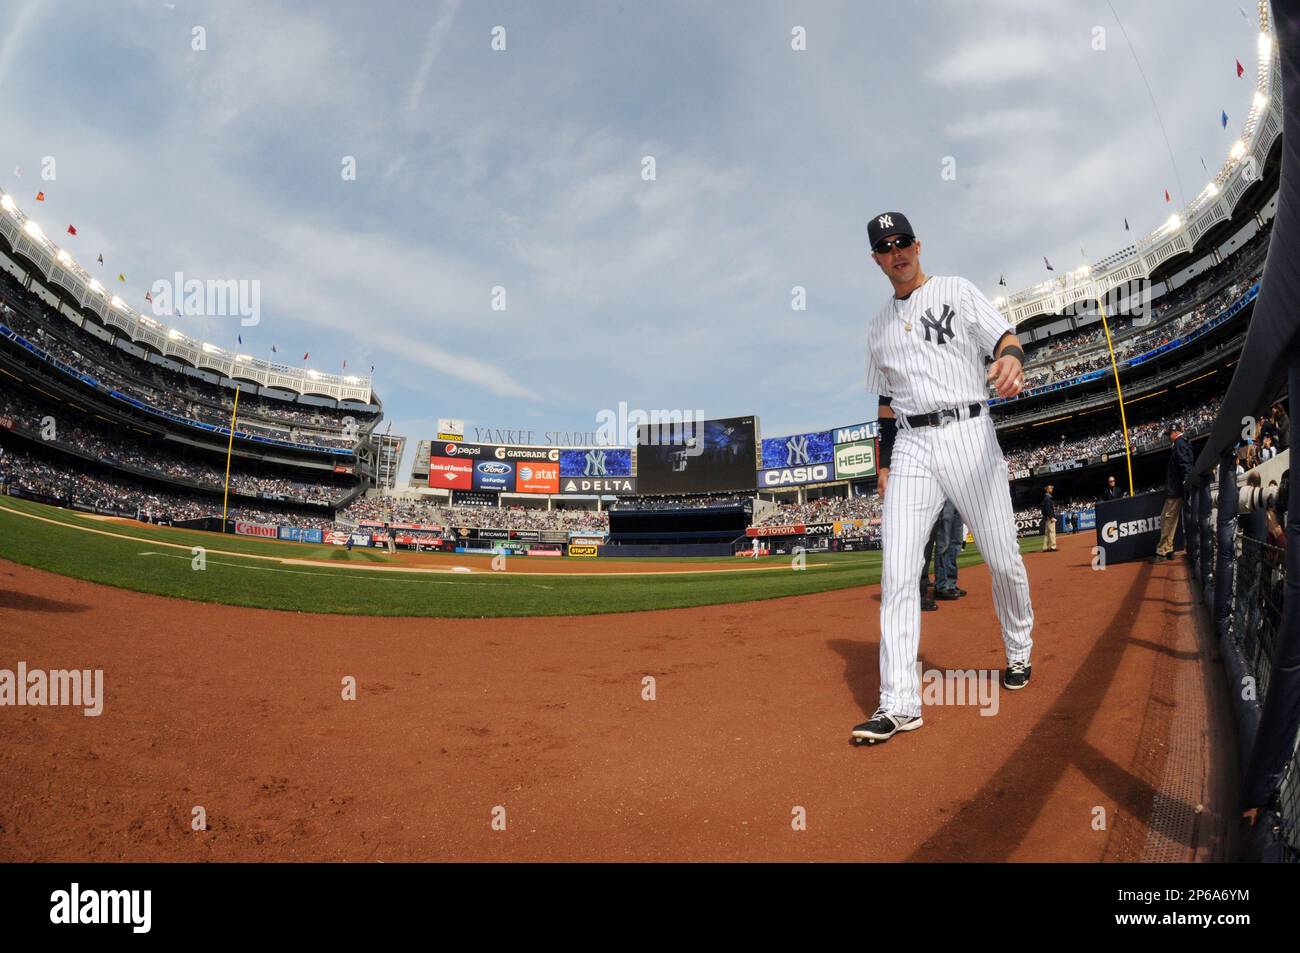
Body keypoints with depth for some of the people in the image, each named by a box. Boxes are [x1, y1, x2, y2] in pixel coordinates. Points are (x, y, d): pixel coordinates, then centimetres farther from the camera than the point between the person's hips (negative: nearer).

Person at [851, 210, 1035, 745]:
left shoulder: (957, 292, 7)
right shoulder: (879, 326, 18)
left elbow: (1004, 336, -9)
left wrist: (1011, 360, -33)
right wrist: (885, 467, 13)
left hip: (967, 433, -3)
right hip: (911, 446, 3)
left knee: (1003, 560, 4)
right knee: (897, 573, -9)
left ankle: (1018, 651, 33)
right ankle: (899, 704, -8)